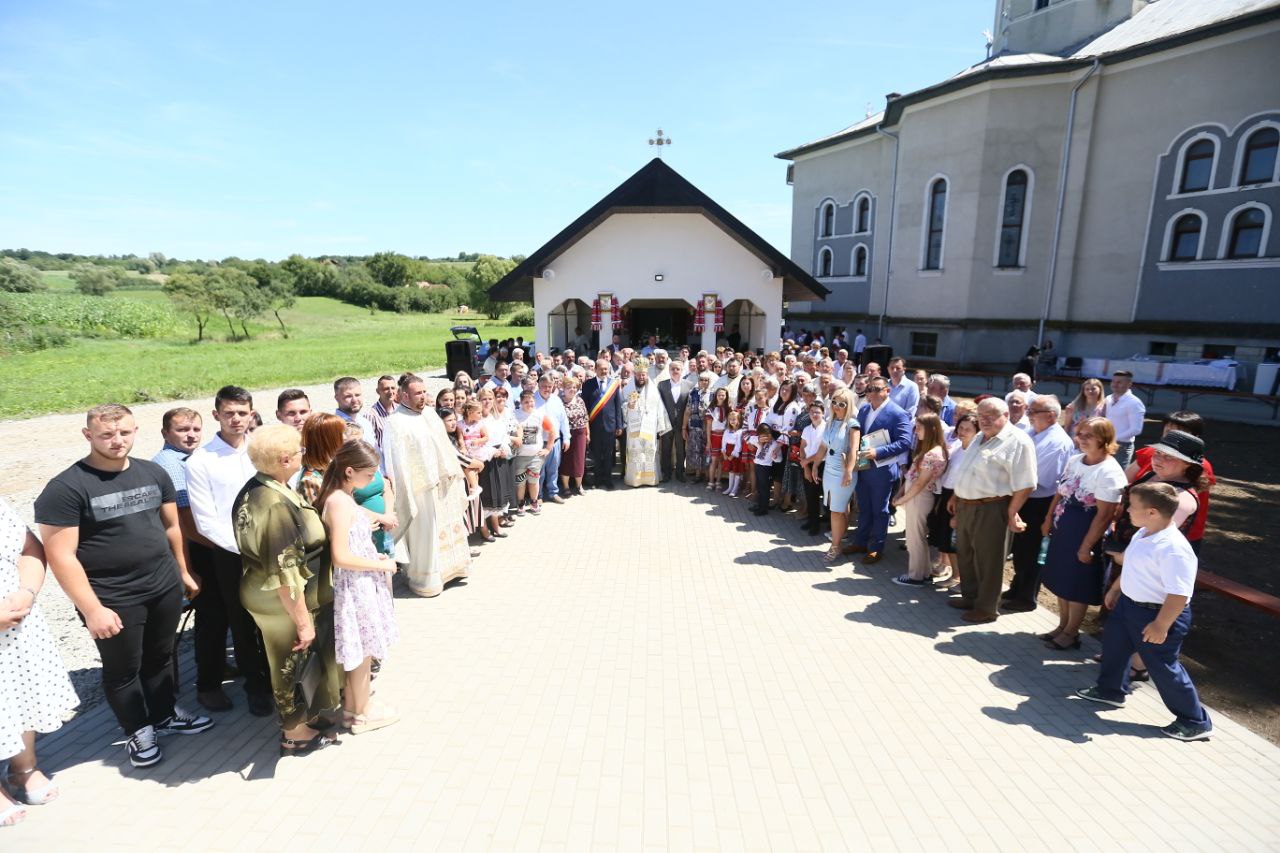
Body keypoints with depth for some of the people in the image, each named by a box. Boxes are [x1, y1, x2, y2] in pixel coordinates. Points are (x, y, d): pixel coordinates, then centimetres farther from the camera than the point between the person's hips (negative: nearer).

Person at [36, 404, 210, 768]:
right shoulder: (65, 488, -15)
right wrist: (92, 609, -18)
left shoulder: (154, 473, 1)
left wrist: (183, 572, 14)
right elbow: (60, 555, -16)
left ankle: (165, 715, 40)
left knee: (160, 657, 19)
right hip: (113, 601, -4)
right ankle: (137, 731, 34)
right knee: (123, 669, 14)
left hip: (165, 588, 4)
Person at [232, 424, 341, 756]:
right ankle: (296, 732, 32)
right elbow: (285, 573, -29)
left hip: (260, 591, 9)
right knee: (292, 664, 11)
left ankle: (297, 716, 46)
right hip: (284, 604, -9)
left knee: (286, 663, 26)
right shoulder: (276, 505, -31)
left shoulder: (254, 489, -1)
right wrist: (304, 622, -22)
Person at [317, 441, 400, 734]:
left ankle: (351, 707, 36)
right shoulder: (340, 501, -24)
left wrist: (374, 557, 7)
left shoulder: (342, 496, 6)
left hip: (360, 583, 9)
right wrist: (380, 565, -17)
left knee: (358, 652, 21)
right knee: (362, 652, 9)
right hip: (356, 586, -9)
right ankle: (362, 713, 26)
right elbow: (341, 557, -27)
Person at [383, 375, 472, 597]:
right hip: (421, 488, -7)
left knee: (449, 527, 18)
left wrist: (455, 473, 15)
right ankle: (426, 579, 20)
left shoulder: (430, 413, 8)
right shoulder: (396, 422, -14)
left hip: (444, 483, 7)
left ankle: (450, 567, 35)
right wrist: (406, 493, -20)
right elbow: (397, 461, -17)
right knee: (425, 534, 4)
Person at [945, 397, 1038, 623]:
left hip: (990, 510, -9)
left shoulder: (1017, 442, -15)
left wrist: (1011, 513, -17)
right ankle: (970, 597, 36)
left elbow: (1024, 484, -19)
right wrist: (956, 496, 20)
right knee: (965, 555, 19)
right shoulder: (980, 438, 14)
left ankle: (986, 608, 19)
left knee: (987, 560, 4)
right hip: (965, 506, 9)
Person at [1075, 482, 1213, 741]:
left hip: (1158, 613, -10)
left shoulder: (1173, 549, -31)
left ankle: (1196, 722, 25)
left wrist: (1161, 626, -26)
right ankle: (1110, 690, 46)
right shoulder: (1143, 534, -1)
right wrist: (1115, 589, 25)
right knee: (1114, 643, 24)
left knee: (1163, 666, 3)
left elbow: (1179, 594, -30)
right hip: (1129, 603, 10)